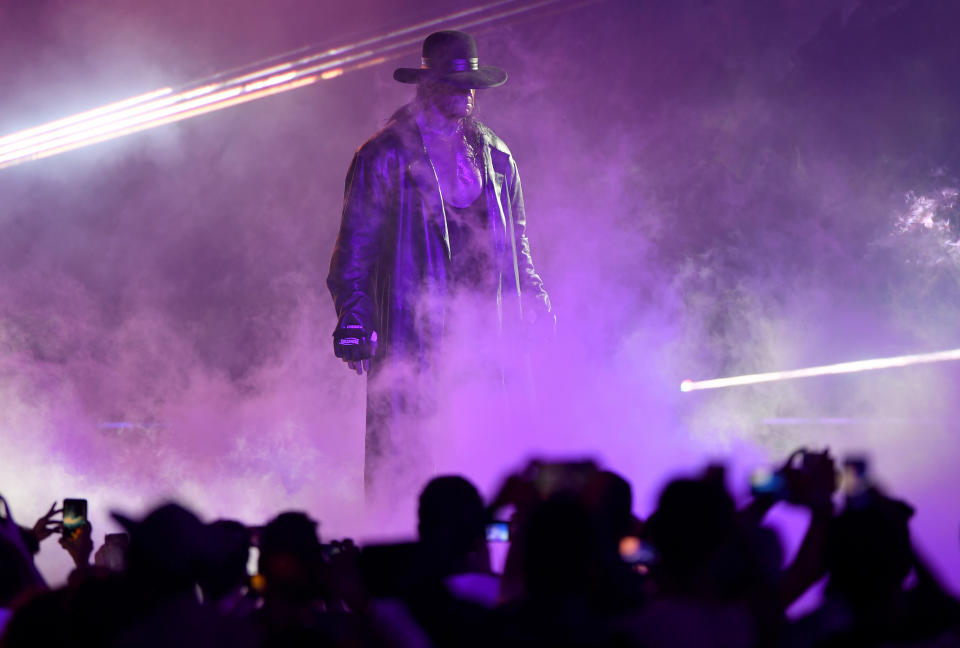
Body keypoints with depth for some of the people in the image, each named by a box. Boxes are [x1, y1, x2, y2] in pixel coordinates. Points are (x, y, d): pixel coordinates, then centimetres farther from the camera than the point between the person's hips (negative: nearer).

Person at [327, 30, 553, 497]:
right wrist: (353, 318, -10)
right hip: (411, 331, -4)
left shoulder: (495, 157, 16)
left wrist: (535, 306, 15)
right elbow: (355, 245, 0)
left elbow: (516, 244, 23)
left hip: (486, 332, 4)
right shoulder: (384, 156, 1)